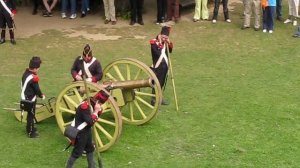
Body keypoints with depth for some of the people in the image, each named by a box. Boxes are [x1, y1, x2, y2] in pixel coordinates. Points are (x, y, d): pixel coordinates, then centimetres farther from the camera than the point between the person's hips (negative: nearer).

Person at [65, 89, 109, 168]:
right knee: (77, 152, -2)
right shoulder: (85, 106, -29)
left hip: (87, 131, 10)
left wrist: (99, 110, -9)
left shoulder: (91, 104, 1)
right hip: (80, 133, -10)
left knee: (90, 149, 21)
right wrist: (96, 111, -24)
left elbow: (96, 115, 9)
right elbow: (90, 122, -30)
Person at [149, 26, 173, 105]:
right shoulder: (154, 42, -14)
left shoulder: (166, 42, 6)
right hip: (158, 67, -7)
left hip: (165, 66, 7)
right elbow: (157, 53, -25)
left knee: (162, 82, 16)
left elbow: (170, 50, 7)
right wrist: (160, 43, -20)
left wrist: (169, 42, -6)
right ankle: (154, 100, 1)